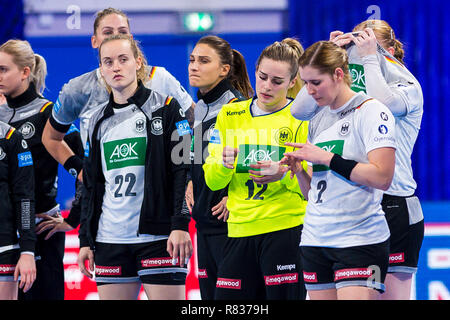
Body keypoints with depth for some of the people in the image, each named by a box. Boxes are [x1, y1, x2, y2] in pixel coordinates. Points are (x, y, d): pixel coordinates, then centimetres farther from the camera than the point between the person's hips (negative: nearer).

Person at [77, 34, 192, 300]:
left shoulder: (165, 109, 0)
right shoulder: (99, 121, 15)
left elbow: (184, 170, -6)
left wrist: (180, 225, -15)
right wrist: (85, 240, 14)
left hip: (159, 238, -5)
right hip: (110, 239, 5)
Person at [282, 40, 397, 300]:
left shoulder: (371, 111, -6)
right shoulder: (318, 120, 16)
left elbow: (381, 177, -17)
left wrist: (326, 157, -16)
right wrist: (299, 170, -1)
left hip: (360, 240, -7)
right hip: (315, 239, 7)